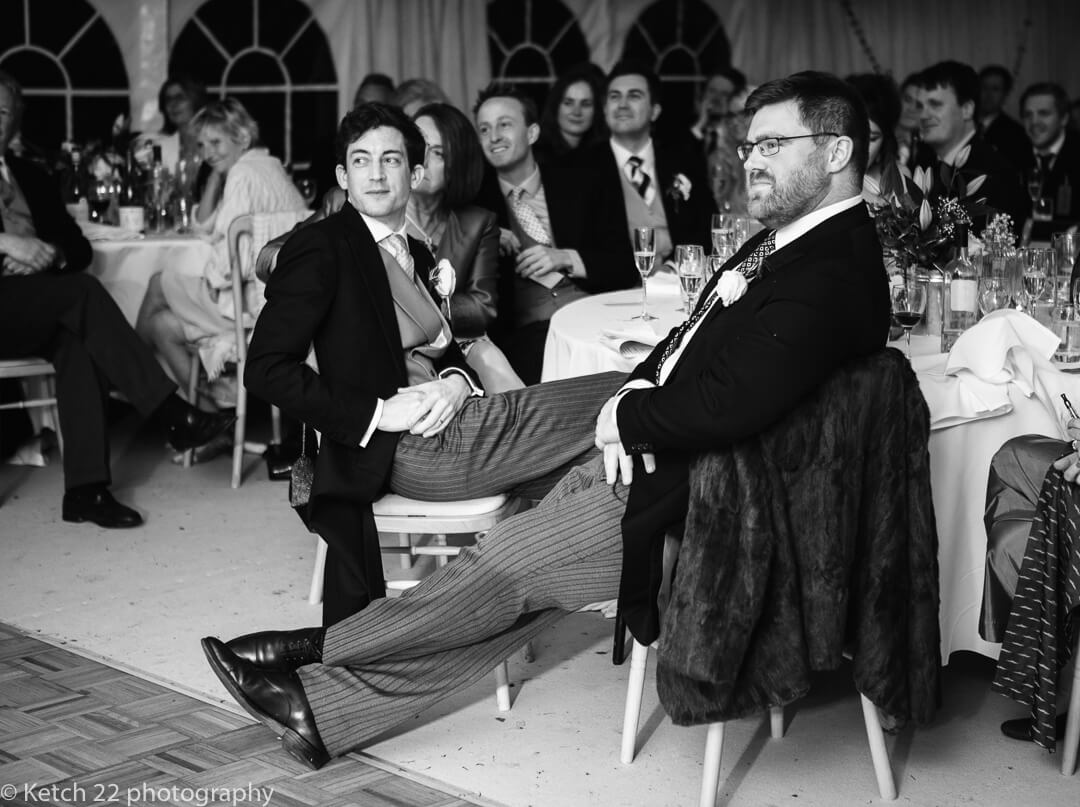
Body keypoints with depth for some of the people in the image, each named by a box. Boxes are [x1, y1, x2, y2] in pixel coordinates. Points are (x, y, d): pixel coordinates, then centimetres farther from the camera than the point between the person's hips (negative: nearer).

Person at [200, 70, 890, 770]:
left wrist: (627, 417, -18)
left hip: (688, 484, -9)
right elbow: (697, 334, 13)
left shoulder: (835, 278, -26)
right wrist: (638, 390, -7)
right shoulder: (794, 235, 7)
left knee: (517, 562, -3)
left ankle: (312, 652, 11)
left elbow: (727, 406, -35)